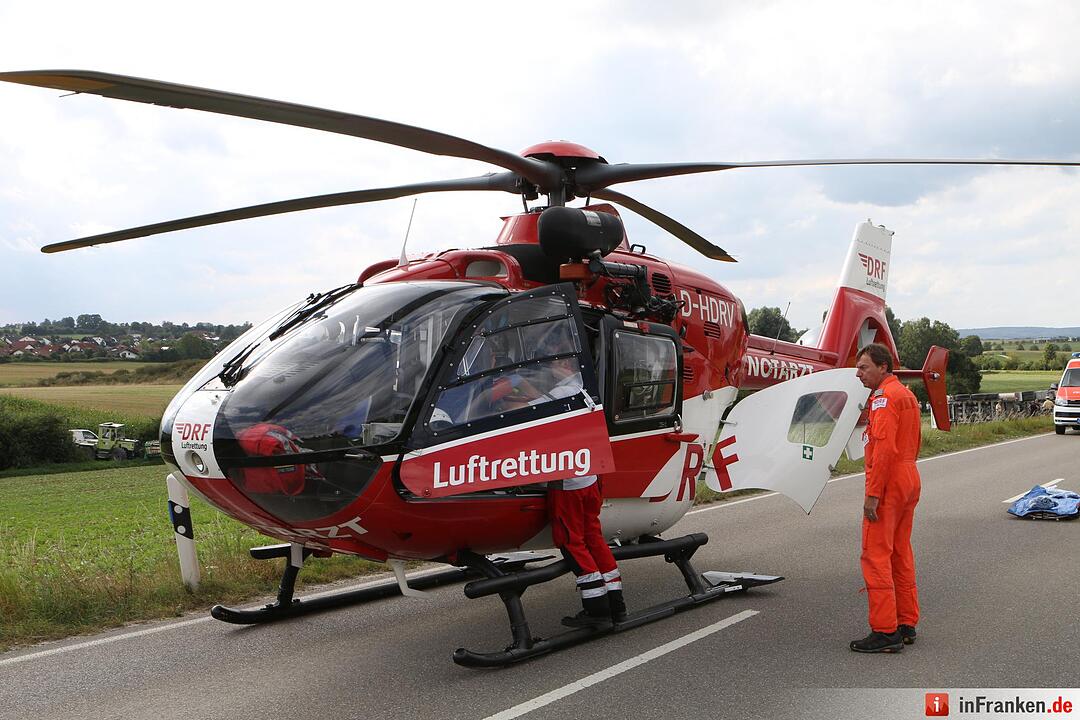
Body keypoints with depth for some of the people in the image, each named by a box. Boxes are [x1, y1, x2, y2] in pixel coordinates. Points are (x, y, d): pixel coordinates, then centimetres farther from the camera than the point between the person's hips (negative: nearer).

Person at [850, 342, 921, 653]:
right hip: (909, 479, 10)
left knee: (876, 554, -7)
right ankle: (906, 625, 21)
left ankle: (885, 632, -6)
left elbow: (885, 447, -23)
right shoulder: (907, 395, 17)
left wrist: (873, 493, -23)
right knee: (901, 553, 15)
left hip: (888, 483, -10)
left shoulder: (884, 396, -15)